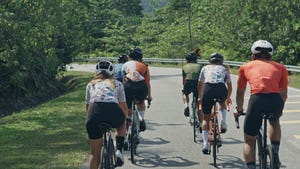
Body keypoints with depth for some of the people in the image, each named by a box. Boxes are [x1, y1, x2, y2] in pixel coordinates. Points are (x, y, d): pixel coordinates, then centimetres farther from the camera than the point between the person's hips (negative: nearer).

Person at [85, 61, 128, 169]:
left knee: (95, 154, 15)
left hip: (95, 112, 0)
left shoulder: (91, 84, 29)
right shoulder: (117, 84, 28)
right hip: (113, 111, 0)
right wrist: (125, 119, 55)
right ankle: (119, 150, 15)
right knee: (122, 124, 37)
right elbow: (123, 106, 37)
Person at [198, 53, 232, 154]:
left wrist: (200, 98, 49)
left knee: (206, 118, 12)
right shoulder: (224, 69, 29)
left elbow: (200, 85, 35)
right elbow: (229, 86, 35)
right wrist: (228, 98, 52)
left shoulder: (205, 68, 29)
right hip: (221, 89, 0)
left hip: (208, 89, 0)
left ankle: (205, 144, 2)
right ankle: (223, 123, 18)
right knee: (222, 102, 37)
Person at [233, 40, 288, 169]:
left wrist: (239, 110, 51)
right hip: (276, 101, 2)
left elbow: (240, 93, 34)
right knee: (274, 121, 37)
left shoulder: (246, 67, 25)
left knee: (249, 141, 17)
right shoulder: (280, 67, 27)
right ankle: (275, 155, 24)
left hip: (257, 100, -1)